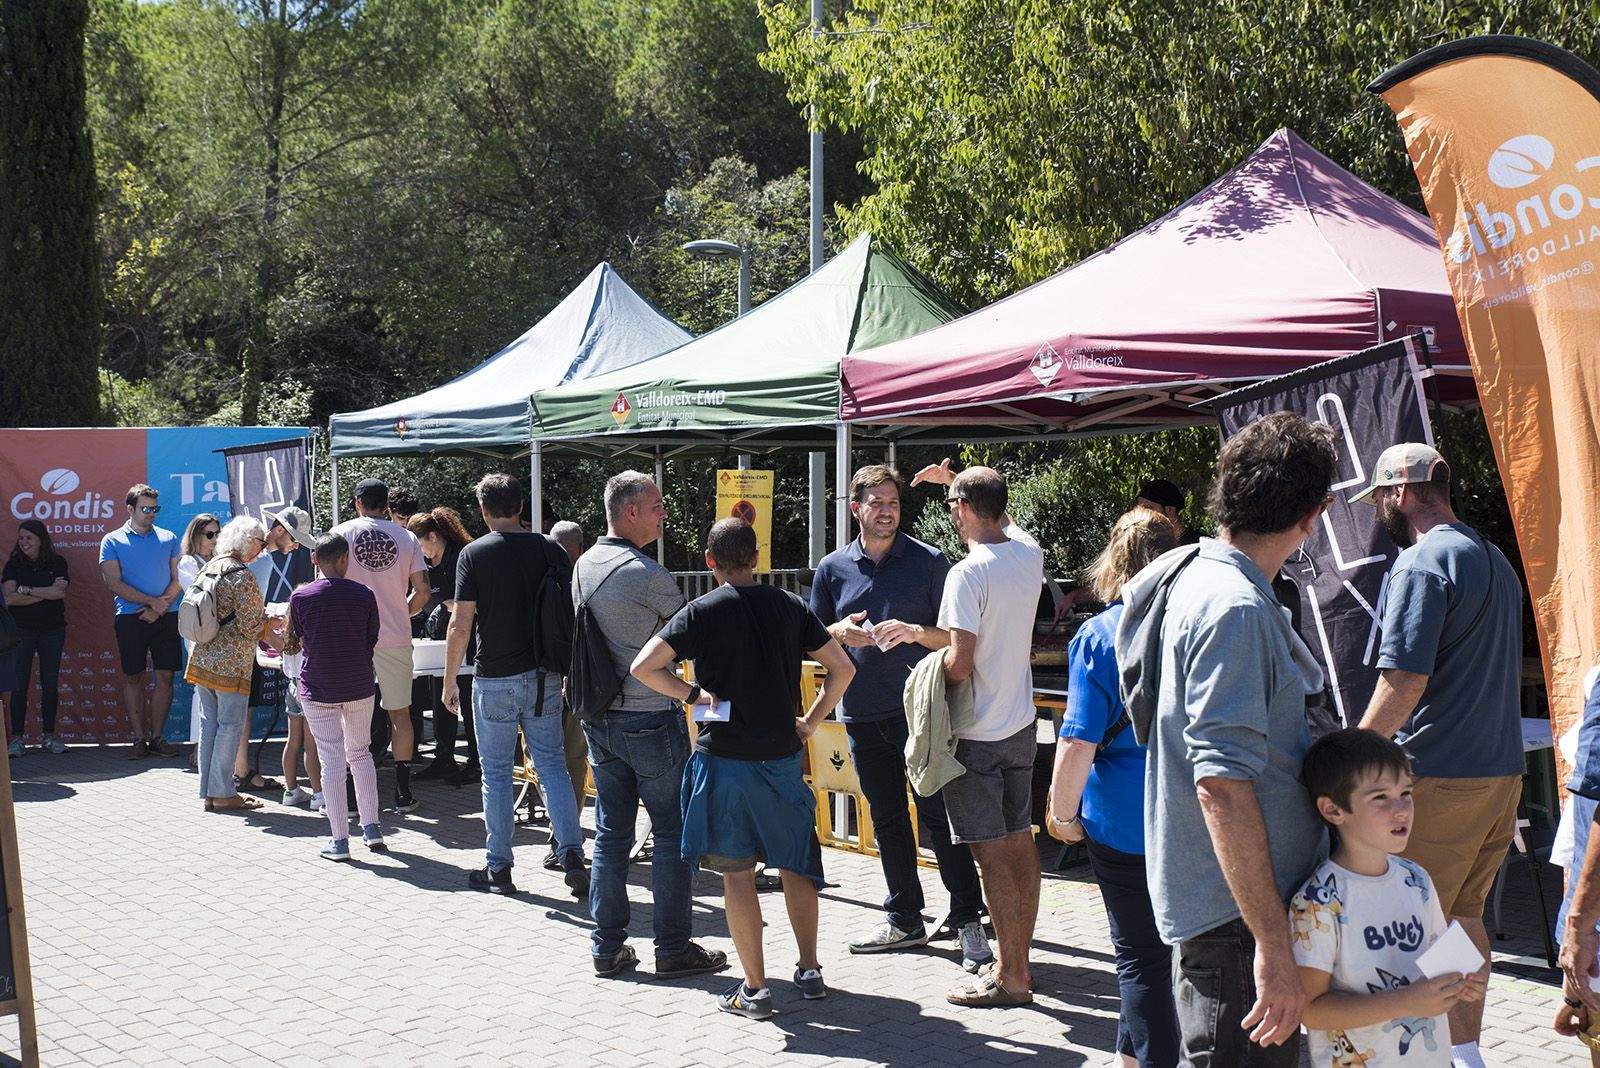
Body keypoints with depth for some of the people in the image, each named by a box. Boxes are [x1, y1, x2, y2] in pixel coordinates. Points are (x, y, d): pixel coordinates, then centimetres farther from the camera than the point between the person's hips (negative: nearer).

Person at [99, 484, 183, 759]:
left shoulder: (168, 539, 10)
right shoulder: (113, 541, 3)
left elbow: (178, 580, 4)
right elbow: (114, 584, -6)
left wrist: (159, 608, -11)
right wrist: (151, 601, -13)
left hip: (166, 616, 2)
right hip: (131, 618, -2)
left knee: (165, 676, 0)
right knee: (133, 677, 2)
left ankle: (157, 737, 8)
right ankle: (140, 739, 8)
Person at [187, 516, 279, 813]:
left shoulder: (209, 568, 11)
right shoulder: (243, 576, -15)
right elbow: (249, 627, -17)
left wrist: (264, 632, 20)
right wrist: (268, 622, 6)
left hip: (202, 659, 8)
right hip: (231, 663, -8)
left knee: (209, 722, 12)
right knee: (231, 724, 0)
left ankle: (208, 792, 16)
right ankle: (223, 793, 3)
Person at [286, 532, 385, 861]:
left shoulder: (301, 597, -8)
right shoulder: (363, 595, -5)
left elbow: (294, 641, 3)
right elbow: (373, 638, 4)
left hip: (318, 689, -2)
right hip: (359, 686, 2)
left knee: (332, 762, 2)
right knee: (360, 753, 19)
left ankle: (340, 840, 2)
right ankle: (371, 827, 17)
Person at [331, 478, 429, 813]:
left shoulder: (340, 534, -1)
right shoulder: (407, 538, 3)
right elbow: (421, 592, -1)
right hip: (396, 638, 1)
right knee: (399, 712, 9)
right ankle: (403, 792, 9)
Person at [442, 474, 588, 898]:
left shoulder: (475, 554, -7)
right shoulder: (549, 549, 2)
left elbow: (460, 624, -10)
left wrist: (450, 681, 0)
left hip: (495, 680, -3)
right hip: (544, 678, 3)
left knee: (496, 773, 7)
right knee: (553, 766, 8)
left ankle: (498, 867, 12)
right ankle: (572, 857, -3)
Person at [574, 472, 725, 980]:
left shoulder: (584, 566, 8)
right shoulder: (645, 573, -17)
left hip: (600, 719, 8)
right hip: (650, 717, -8)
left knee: (610, 833, 12)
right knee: (673, 833, 2)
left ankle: (607, 947, 15)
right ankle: (673, 947, 5)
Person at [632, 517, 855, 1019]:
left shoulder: (702, 612, -7)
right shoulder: (789, 606, 3)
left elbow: (643, 667, -17)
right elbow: (842, 667, 6)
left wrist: (694, 695, -6)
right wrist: (810, 722, 10)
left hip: (726, 757, -3)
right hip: (784, 754, 3)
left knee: (737, 870, 3)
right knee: (795, 861, 16)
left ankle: (754, 989, 5)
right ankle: (810, 971, 22)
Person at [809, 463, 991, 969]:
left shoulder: (929, 561, 0)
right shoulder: (832, 568, 8)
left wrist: (914, 632, -19)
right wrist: (840, 632, -7)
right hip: (862, 713, 4)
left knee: (940, 814, -6)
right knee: (886, 818, 12)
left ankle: (968, 919, 0)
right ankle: (903, 919, 22)